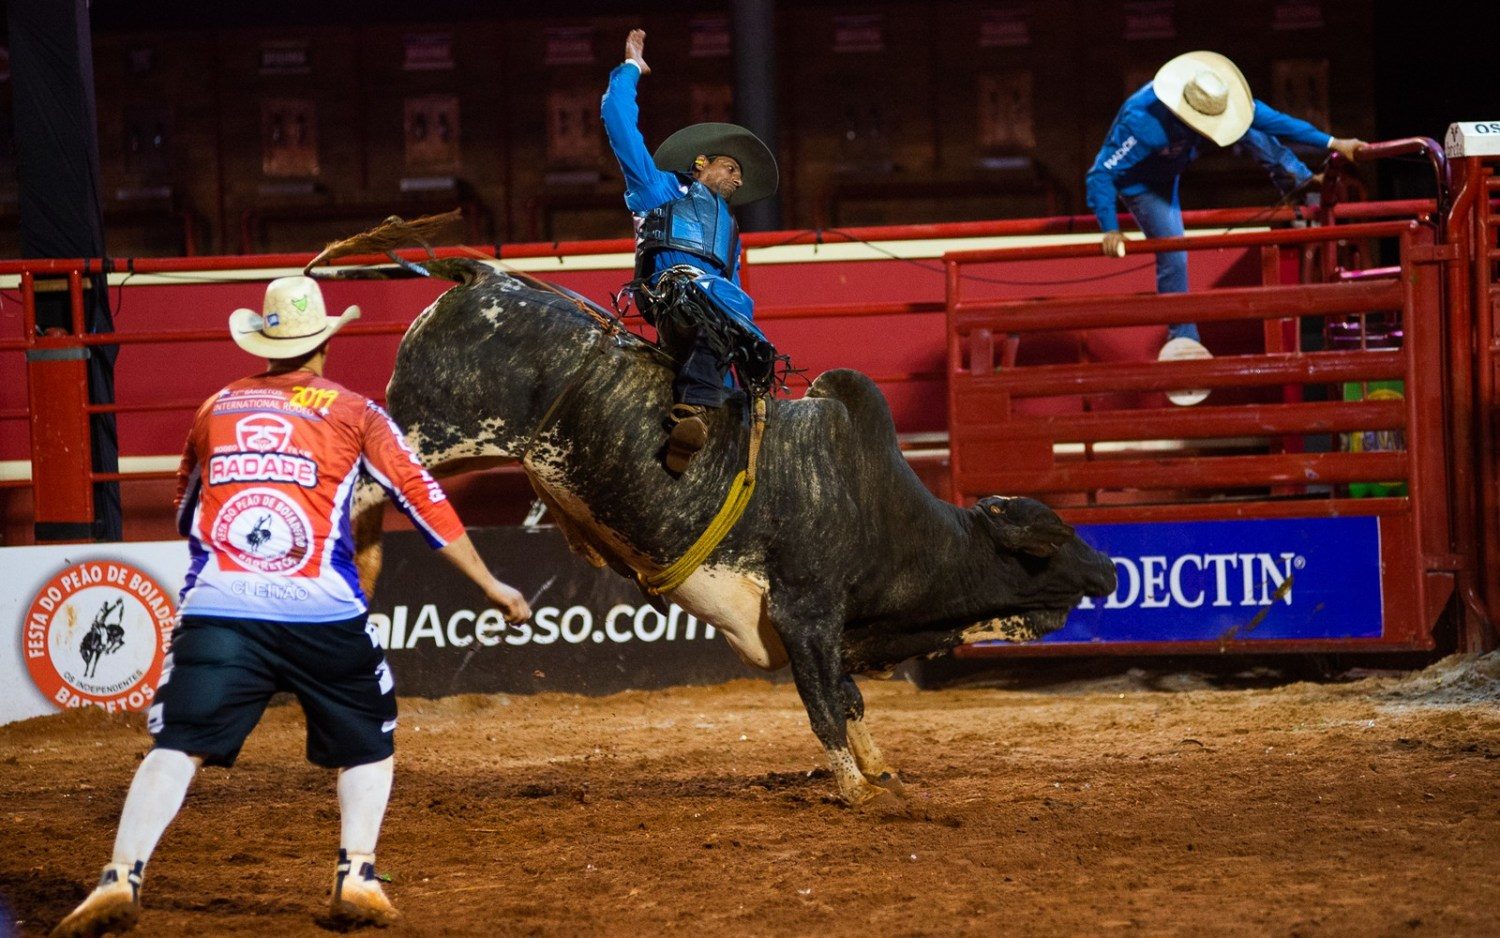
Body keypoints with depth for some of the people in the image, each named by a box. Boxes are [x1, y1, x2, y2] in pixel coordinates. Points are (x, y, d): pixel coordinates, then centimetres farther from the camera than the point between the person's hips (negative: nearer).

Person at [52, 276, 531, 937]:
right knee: (368, 743, 17)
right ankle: (356, 875, 2)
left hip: (217, 608, 1)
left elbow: (184, 516, 32)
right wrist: (490, 585, 18)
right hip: (323, 612, -1)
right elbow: (424, 500, 12)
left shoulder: (215, 409, 19)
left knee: (176, 746, -2)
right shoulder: (353, 413, 12)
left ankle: (121, 877, -19)